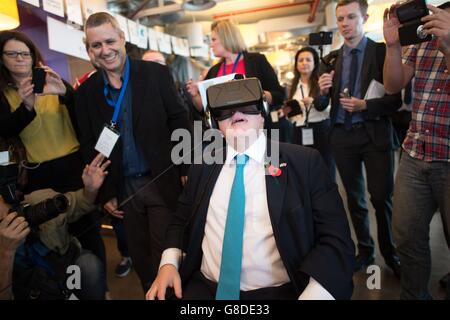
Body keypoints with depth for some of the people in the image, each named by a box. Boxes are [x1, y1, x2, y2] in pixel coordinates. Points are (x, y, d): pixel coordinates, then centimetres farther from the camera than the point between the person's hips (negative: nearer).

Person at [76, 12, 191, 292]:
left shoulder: (157, 74, -5)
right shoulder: (87, 91, 3)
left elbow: (180, 122, -4)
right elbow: (88, 146, 5)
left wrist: (187, 170, -7)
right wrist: (104, 193, 3)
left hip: (163, 182, -3)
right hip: (122, 189, 3)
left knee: (166, 256, 6)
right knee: (140, 257, 17)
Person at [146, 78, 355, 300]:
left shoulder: (304, 162, 0)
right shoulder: (202, 167, 12)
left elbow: (336, 239, -3)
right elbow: (181, 221, 22)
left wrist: (313, 295, -17)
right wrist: (169, 263, 3)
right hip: (204, 288, 3)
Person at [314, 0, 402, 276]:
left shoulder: (383, 52, -2)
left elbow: (398, 98, -6)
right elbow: (321, 106, 4)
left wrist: (365, 105, -20)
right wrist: (323, 90, -16)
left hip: (375, 134, -3)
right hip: (342, 136, 3)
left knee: (382, 197, 2)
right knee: (355, 197, 12)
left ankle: (391, 253, 25)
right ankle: (365, 251, 30)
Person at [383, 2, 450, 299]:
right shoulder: (420, 40, 11)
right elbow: (394, 85, 5)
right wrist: (392, 44, -8)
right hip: (414, 157, 4)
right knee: (407, 236, 9)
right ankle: (414, 295, 30)